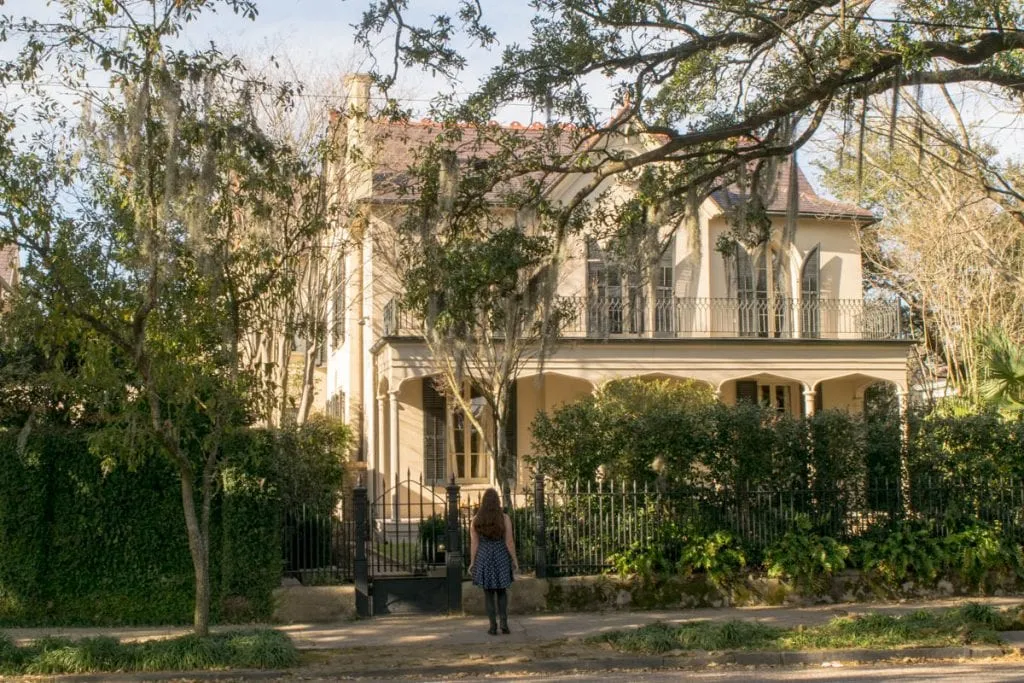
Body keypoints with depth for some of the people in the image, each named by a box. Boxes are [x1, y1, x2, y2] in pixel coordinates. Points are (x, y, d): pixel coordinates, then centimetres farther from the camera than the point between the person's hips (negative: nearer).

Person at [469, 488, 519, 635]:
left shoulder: (476, 520, -6)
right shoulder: (504, 518, -10)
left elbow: (473, 543, -5)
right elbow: (509, 542, -9)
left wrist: (472, 563, 4)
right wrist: (514, 561, 1)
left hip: (483, 559, 0)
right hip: (501, 558, 0)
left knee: (488, 593, 10)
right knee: (501, 591, 15)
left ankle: (493, 626, 6)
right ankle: (504, 623, 1)